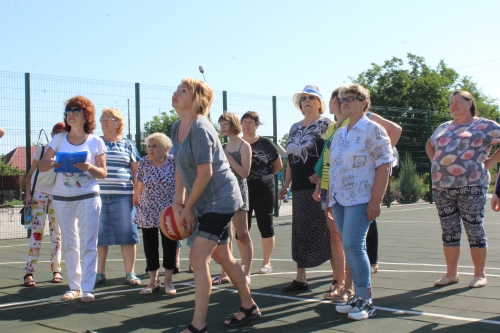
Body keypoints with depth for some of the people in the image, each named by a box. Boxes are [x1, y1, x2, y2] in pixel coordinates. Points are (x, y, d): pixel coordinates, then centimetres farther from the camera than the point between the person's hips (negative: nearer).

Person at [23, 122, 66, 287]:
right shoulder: (41, 149, 4)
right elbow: (30, 173, 4)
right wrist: (28, 193, -6)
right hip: (39, 194, -2)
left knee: (56, 233, 5)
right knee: (36, 232, -8)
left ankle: (56, 270, 13)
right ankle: (29, 272, -7)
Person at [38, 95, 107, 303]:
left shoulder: (96, 142, -1)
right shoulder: (59, 139, 4)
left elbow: (103, 174, 0)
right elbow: (41, 166, 3)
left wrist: (89, 167, -20)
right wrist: (51, 163, -19)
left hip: (88, 198, -3)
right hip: (61, 199, 3)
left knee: (88, 244, -6)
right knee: (70, 244, 10)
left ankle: (88, 288, -3)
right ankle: (74, 286, 19)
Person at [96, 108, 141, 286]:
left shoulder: (128, 145, 10)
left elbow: (136, 171, 11)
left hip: (123, 196, -1)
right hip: (98, 195, 1)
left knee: (127, 234, 0)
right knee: (99, 235, 4)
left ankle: (130, 273, 7)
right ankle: (99, 273, 14)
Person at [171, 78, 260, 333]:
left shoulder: (200, 129, -21)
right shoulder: (177, 127, 6)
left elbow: (205, 173, -24)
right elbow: (180, 167, 12)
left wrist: (188, 207, -15)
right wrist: (178, 201, 4)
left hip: (220, 200, -10)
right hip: (206, 203, 10)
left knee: (198, 258, -14)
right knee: (222, 257, 18)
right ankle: (249, 307, 34)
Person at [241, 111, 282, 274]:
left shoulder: (266, 143, -1)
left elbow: (278, 166, 8)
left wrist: (264, 175, 3)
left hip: (264, 191, -2)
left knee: (266, 226, 3)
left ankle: (266, 263, 15)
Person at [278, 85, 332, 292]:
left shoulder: (326, 125, -2)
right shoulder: (295, 129, 17)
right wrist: (286, 184, 16)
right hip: (300, 189, 6)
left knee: (327, 232, -3)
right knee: (300, 234, 8)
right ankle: (300, 278, 15)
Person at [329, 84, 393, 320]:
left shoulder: (372, 130, -5)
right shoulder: (339, 135, 16)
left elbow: (384, 166, -11)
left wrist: (376, 200, -17)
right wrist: (329, 198, 15)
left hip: (360, 199, -7)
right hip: (338, 200, 7)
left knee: (353, 245, -13)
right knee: (349, 248, 7)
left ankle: (366, 301, -4)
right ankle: (358, 297, 15)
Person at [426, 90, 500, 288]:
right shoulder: (444, 128, 18)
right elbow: (429, 145, 34)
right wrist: (436, 162, 17)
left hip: (470, 187, -5)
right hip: (441, 188, 6)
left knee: (475, 231, 1)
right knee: (449, 232, 9)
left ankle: (480, 275, 11)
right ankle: (451, 274, 17)